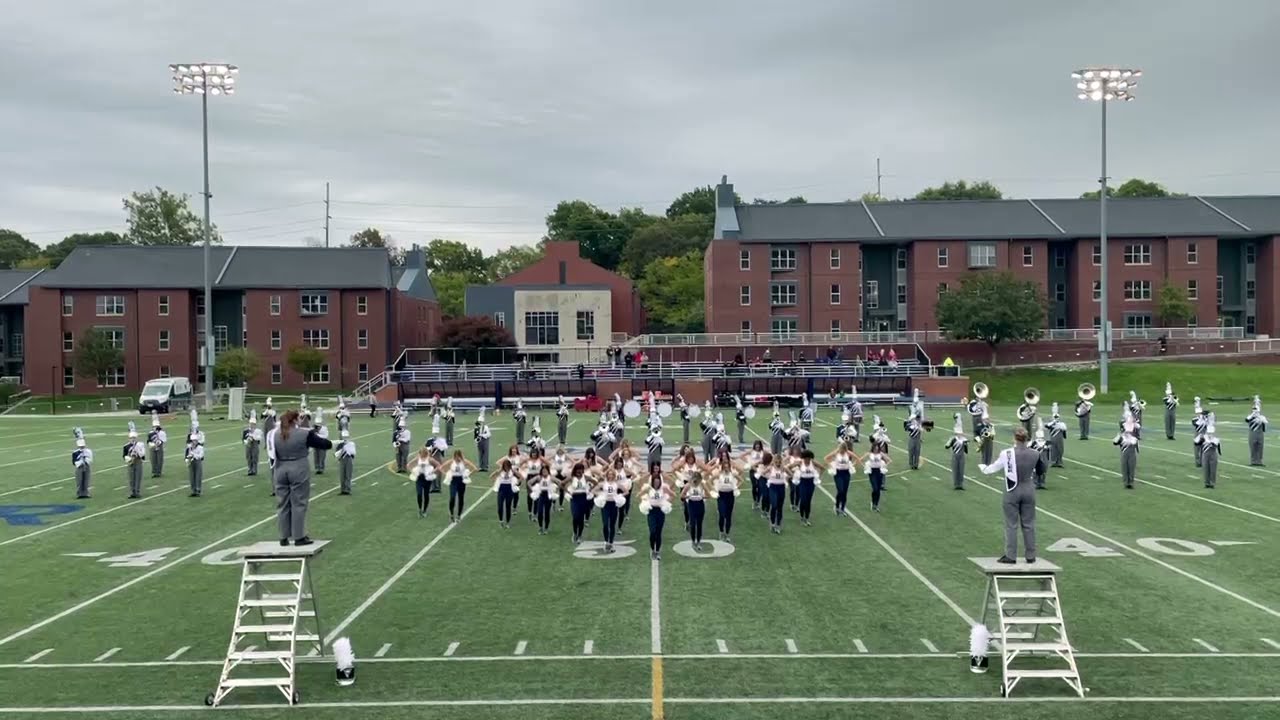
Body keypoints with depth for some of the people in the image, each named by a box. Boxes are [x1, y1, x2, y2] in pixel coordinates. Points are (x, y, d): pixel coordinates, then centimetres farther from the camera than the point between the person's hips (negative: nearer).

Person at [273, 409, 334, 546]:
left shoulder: (275, 434, 2)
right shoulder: (304, 434, -10)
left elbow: (273, 455, 12)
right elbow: (325, 444, -3)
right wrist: (330, 444, 17)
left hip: (280, 471, 4)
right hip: (298, 471, -4)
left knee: (282, 504, 11)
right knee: (299, 504, 2)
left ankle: (283, 537, 16)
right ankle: (299, 537, 5)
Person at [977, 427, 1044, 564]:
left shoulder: (1007, 454, -15)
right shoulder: (1034, 454, -6)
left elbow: (991, 469, -3)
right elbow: (1040, 471, 10)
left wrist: (982, 467, 16)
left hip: (1012, 491, -3)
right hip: (1028, 490, 3)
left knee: (1011, 525, 5)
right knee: (1028, 524, 11)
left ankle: (1010, 556, 8)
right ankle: (1031, 556, 17)